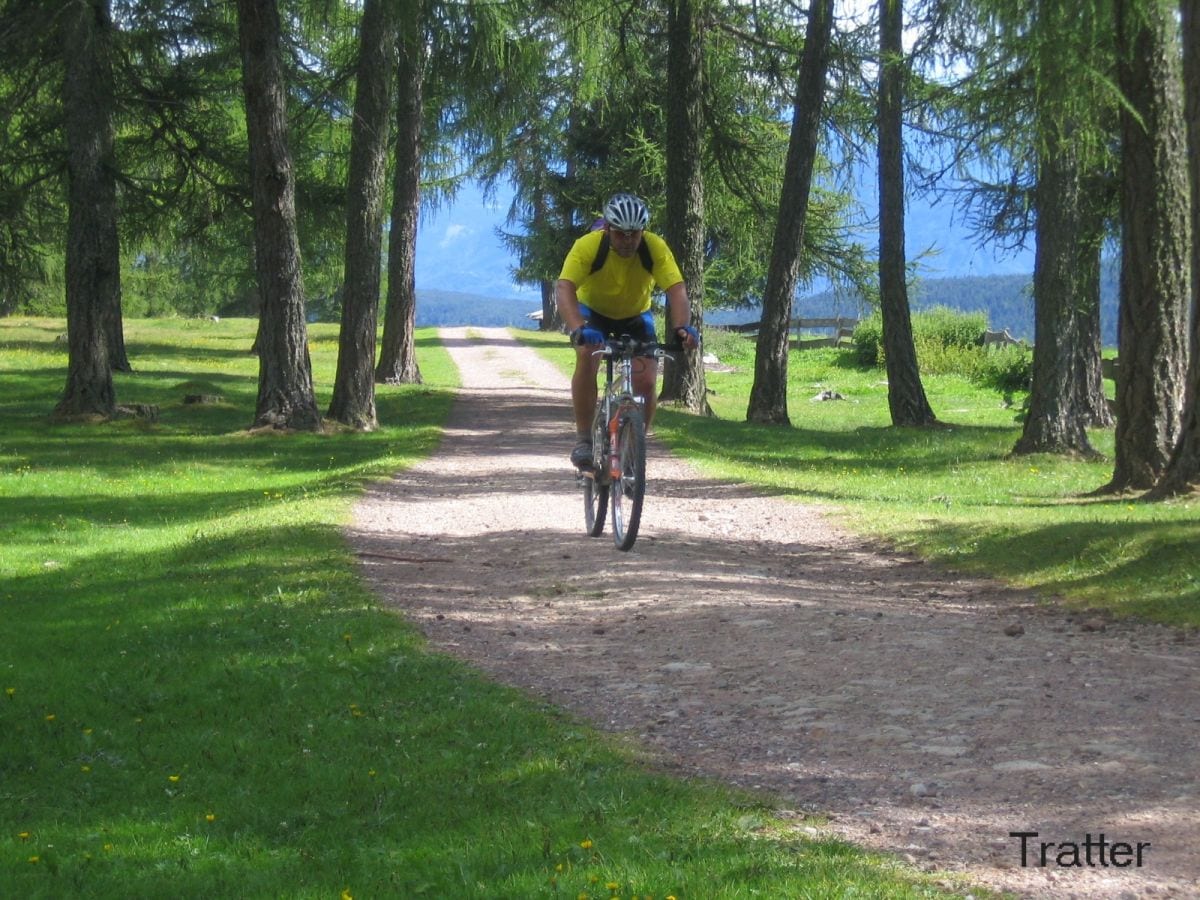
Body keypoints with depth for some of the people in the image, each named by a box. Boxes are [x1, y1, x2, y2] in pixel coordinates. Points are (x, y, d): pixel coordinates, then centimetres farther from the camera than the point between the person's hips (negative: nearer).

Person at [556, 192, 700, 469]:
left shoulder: (655, 248, -27)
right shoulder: (588, 246, -31)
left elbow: (677, 290, -35)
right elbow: (564, 288, -43)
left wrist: (682, 327, -55)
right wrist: (578, 329, -60)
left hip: (635, 316, 2)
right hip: (593, 311, -2)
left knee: (646, 381, -14)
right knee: (587, 358, -30)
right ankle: (583, 439, -19)